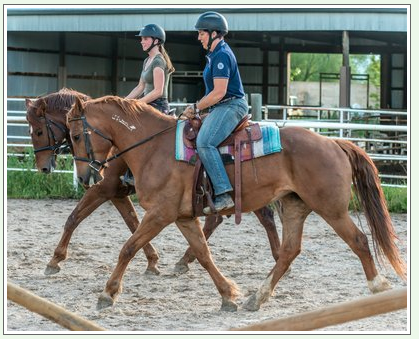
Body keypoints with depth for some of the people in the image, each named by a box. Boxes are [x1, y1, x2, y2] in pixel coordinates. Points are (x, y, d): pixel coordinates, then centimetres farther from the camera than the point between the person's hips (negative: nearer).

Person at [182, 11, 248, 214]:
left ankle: (223, 195, -35)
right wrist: (198, 108, 17)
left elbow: (219, 92, -20)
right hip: (221, 108, 12)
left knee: (204, 143, -28)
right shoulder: (215, 55, 20)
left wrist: (196, 108, -10)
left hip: (231, 106, -12)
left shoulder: (221, 55, -14)